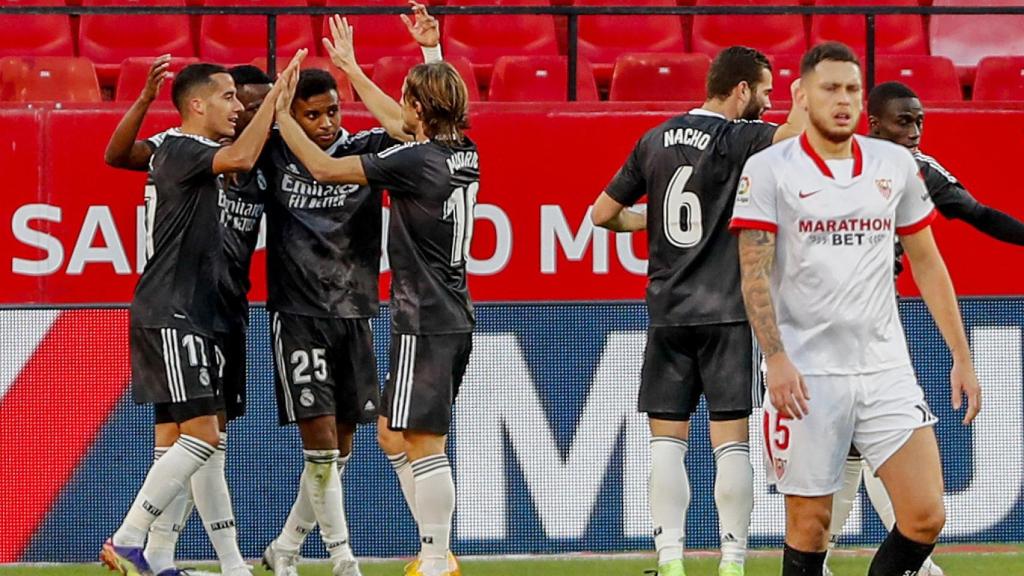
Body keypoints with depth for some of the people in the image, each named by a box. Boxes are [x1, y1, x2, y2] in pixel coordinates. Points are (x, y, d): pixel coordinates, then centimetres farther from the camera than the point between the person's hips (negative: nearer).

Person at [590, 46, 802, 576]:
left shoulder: (656, 141, 9)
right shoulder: (738, 139, -7)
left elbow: (603, 214, 13)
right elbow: (793, 134, -27)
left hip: (666, 313, 4)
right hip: (725, 313, -4)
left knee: (667, 438, 5)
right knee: (731, 441, -1)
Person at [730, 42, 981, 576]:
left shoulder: (896, 164, 9)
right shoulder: (769, 169, -2)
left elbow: (928, 264, 15)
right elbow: (754, 274, -6)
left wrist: (962, 358, 12)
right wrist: (776, 358, -17)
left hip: (886, 367, 3)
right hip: (806, 374, -3)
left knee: (926, 517, -6)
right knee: (809, 525, 0)